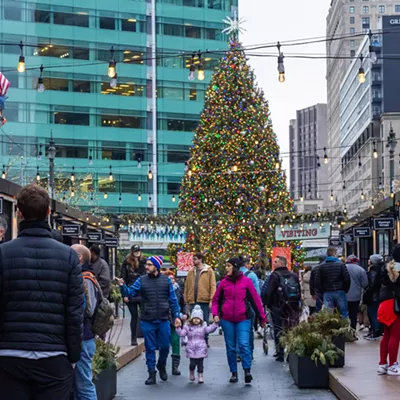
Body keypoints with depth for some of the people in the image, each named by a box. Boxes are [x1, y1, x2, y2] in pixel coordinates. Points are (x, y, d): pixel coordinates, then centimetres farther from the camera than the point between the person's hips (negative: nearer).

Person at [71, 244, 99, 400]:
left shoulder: (84, 280, -15)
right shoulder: (84, 278, 14)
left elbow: (85, 310, -22)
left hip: (81, 339, -10)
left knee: (84, 385, -5)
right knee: (78, 384, 15)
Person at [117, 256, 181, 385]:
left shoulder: (166, 280, 2)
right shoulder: (141, 281, 1)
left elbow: (173, 300, 5)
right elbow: (130, 292, -6)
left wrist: (176, 316, 1)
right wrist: (123, 286, -26)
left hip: (163, 320, 1)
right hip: (147, 321, 0)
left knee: (165, 346, 7)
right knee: (150, 348, 5)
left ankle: (161, 365, 35)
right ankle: (151, 373, 15)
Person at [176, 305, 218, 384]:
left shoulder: (203, 326, 3)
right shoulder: (188, 327, 3)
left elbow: (210, 329, -10)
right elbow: (182, 333, -2)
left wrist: (215, 324, -23)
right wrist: (178, 328, -16)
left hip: (201, 349, 0)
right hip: (191, 349, 0)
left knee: (200, 363, 2)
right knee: (193, 363, -1)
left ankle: (200, 376, 13)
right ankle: (191, 373, 27)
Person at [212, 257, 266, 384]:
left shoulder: (246, 281, -2)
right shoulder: (223, 282, 5)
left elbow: (255, 299, 0)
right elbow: (216, 300, 12)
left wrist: (262, 317, 2)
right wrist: (215, 313, -4)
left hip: (243, 319, -3)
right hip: (226, 319, 3)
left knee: (244, 344, -15)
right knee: (230, 347, 7)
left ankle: (247, 371, -8)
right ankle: (234, 373, 16)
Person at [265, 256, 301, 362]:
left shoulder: (275, 276, -8)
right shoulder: (294, 276, 9)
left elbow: (269, 293, -12)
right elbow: (299, 292, 14)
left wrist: (268, 305, 0)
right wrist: (296, 304, 20)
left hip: (278, 308, -5)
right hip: (293, 309, 5)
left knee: (278, 330, 0)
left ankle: (280, 354, -1)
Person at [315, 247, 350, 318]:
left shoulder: (321, 266, 2)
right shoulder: (341, 264, -3)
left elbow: (317, 281, 0)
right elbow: (347, 279, -6)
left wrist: (322, 292, 10)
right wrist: (345, 290, 8)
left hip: (327, 293, 1)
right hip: (339, 292, -1)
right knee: (344, 313, 4)